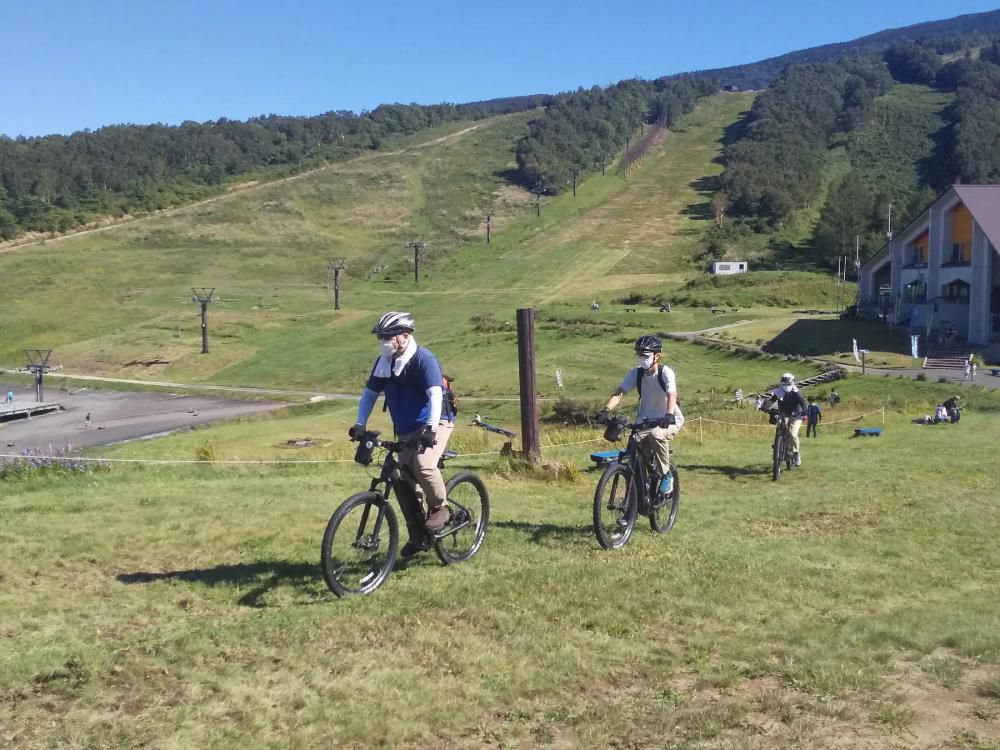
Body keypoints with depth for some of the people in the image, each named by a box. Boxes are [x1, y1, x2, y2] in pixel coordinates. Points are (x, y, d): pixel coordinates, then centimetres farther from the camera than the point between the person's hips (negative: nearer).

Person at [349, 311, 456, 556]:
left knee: (423, 464, -32)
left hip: (434, 425, -7)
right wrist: (360, 424, -5)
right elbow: (369, 393, 9)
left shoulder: (423, 359, -17)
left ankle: (439, 508, -7)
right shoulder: (384, 362, 3)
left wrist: (431, 428, -39)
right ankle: (418, 536, 17)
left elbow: (435, 394, -27)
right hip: (406, 431, 7)